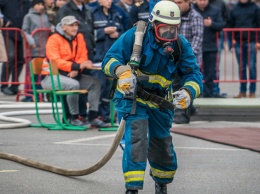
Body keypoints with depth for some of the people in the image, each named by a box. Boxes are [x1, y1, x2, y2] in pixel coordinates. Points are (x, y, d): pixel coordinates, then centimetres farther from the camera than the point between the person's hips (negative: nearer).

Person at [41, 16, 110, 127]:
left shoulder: (79, 37, 8)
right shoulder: (54, 39, -12)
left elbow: (83, 57, 4)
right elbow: (55, 61, -23)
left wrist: (76, 70, -20)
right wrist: (78, 66, -32)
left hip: (72, 75, 7)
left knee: (95, 83, -8)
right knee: (73, 84, -33)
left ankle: (93, 117, -8)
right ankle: (74, 118, -21)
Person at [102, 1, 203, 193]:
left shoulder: (182, 46, -10)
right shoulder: (135, 35, -18)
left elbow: (194, 75, -13)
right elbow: (110, 59, -16)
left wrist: (188, 93, -35)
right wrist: (122, 72, -38)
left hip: (159, 103, 4)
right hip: (131, 97, -4)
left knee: (163, 147, 15)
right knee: (136, 137, -25)